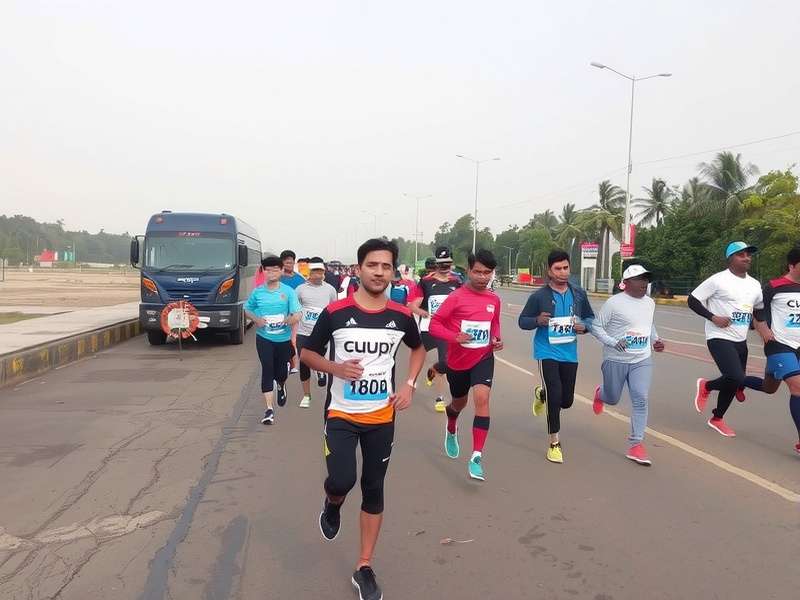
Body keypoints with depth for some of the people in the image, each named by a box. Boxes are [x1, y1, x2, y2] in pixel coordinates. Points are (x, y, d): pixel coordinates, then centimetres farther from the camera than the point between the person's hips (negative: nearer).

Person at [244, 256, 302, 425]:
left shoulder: (288, 291, -6)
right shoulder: (257, 292, -1)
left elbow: (297, 315, -9)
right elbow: (247, 309, 14)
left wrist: (289, 320, -29)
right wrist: (256, 319, -5)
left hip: (284, 339, 0)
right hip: (264, 338, 0)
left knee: (281, 372, 12)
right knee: (267, 370, -7)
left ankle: (281, 387, 50)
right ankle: (269, 409, -3)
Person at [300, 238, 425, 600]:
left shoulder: (401, 316, -5)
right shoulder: (335, 312, -12)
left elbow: (418, 348, 15)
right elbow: (306, 354, 0)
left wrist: (410, 384, 0)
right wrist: (336, 368, -19)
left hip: (381, 417, 2)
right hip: (341, 414, -2)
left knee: (374, 490, 8)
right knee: (341, 481, -15)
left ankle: (364, 569, 25)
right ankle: (332, 506, 25)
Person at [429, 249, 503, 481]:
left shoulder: (494, 299, -1)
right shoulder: (456, 297, -15)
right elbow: (434, 324, -15)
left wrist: (497, 339, -1)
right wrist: (454, 337, -29)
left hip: (483, 358, 2)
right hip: (458, 360, -1)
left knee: (482, 398, -20)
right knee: (459, 403, 19)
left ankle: (476, 457, -15)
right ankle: (451, 430, 56)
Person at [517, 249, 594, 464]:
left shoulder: (579, 294, 4)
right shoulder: (539, 296, -7)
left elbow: (591, 318, 16)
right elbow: (522, 321, 0)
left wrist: (584, 326, -7)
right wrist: (537, 320, -21)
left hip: (570, 353, 4)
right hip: (547, 352, -4)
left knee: (567, 400, 10)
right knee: (555, 397, -11)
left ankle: (541, 394, 45)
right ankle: (554, 443, 6)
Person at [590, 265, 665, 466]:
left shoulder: (650, 303, 7)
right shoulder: (614, 303, -13)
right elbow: (596, 326, -12)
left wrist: (655, 339, 10)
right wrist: (613, 343, -24)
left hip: (642, 361, 4)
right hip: (615, 361, -4)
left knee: (641, 399, -10)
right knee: (612, 399, 13)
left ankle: (636, 444, -2)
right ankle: (600, 393, 52)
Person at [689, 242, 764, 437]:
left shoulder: (754, 285, 10)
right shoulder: (718, 280, -10)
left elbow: (762, 308, 25)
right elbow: (693, 300, -9)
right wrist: (713, 317, -19)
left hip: (740, 341, 7)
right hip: (719, 338, -7)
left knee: (734, 382, 11)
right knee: (736, 378, -23)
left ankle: (717, 419, 30)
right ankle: (706, 386, 9)